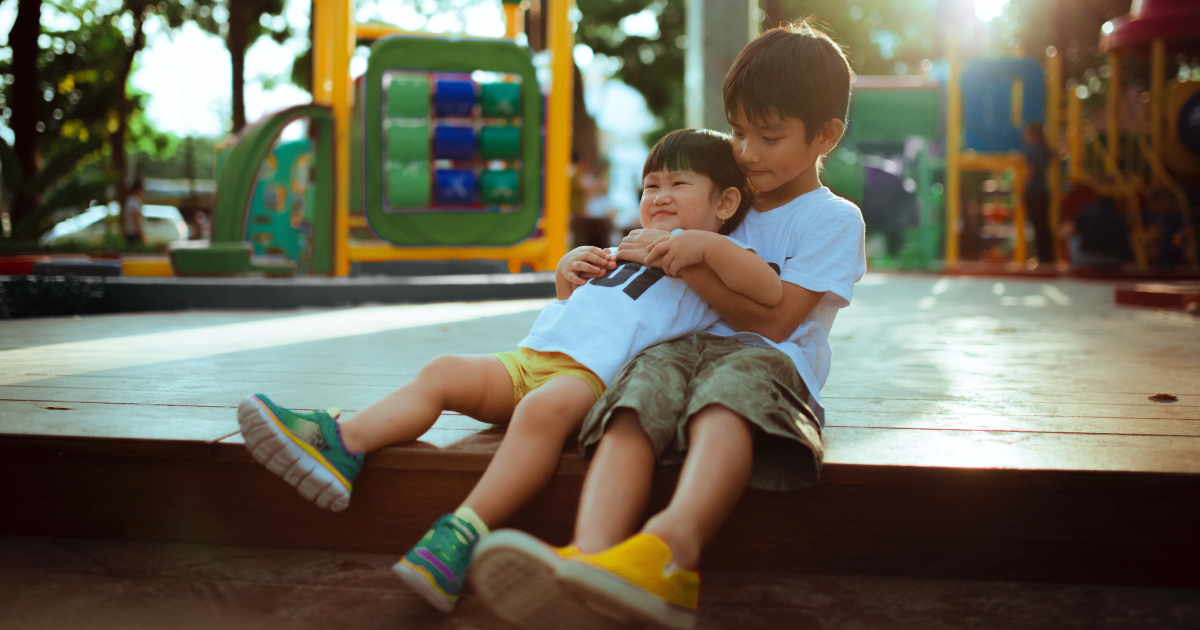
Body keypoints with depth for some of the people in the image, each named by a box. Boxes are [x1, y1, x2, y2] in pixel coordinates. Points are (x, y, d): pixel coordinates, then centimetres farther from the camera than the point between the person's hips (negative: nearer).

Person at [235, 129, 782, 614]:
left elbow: (772, 294, -10)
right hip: (529, 358, 8)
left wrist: (705, 244, -15)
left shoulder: (711, 265, 11)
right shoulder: (626, 254, 35)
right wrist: (566, 279, 22)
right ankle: (340, 444, -22)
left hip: (593, 375, -8)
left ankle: (462, 535, -45)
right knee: (444, 373, -11)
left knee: (543, 408, -37)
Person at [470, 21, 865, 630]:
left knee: (731, 382, -42)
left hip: (771, 362, -4)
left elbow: (773, 320, -1)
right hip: (686, 345, 5)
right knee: (642, 388, -33)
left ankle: (671, 546, -70)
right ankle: (589, 558, -60)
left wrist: (688, 261, -7)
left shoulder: (834, 219, 12)